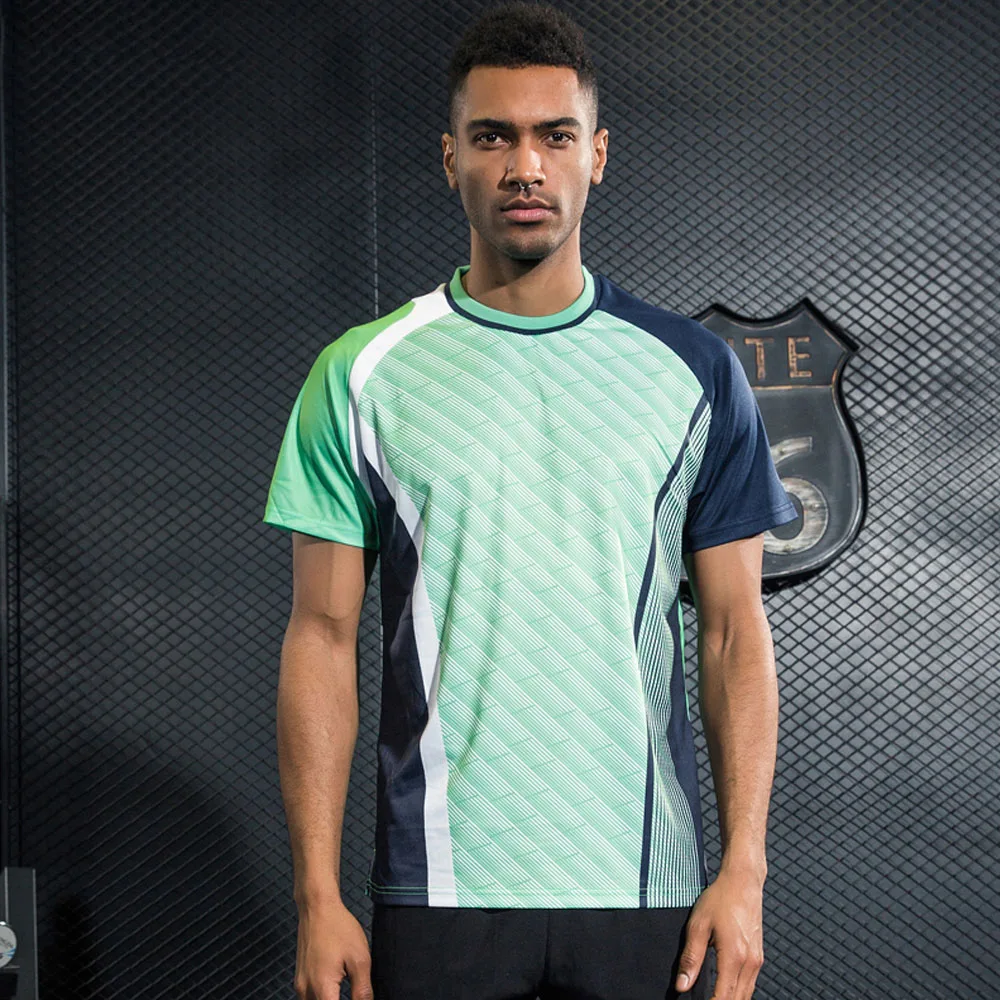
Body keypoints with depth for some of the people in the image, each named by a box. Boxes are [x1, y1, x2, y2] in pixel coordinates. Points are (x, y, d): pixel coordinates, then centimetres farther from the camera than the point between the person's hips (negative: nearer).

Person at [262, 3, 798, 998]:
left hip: (647, 886, 1)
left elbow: (733, 633, 5)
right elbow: (323, 636, 1)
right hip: (438, 885, -1)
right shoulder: (361, 375, 2)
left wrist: (744, 871, -3)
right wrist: (317, 896, -4)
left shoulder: (693, 371, 5)